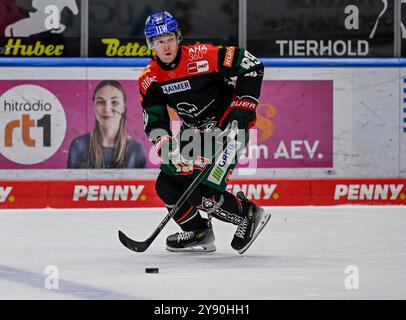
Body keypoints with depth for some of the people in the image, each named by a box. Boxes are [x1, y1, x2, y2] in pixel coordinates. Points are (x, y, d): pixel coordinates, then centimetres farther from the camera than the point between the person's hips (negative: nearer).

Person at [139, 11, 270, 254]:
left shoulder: (202, 56, -22)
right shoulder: (150, 79, -4)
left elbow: (252, 67, -19)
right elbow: (154, 121, -3)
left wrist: (242, 110, -19)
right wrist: (166, 146, -22)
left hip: (228, 128, -7)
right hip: (194, 132, 7)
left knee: (201, 193, -18)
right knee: (167, 185, 3)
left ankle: (250, 215, 5)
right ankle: (199, 233, 21)